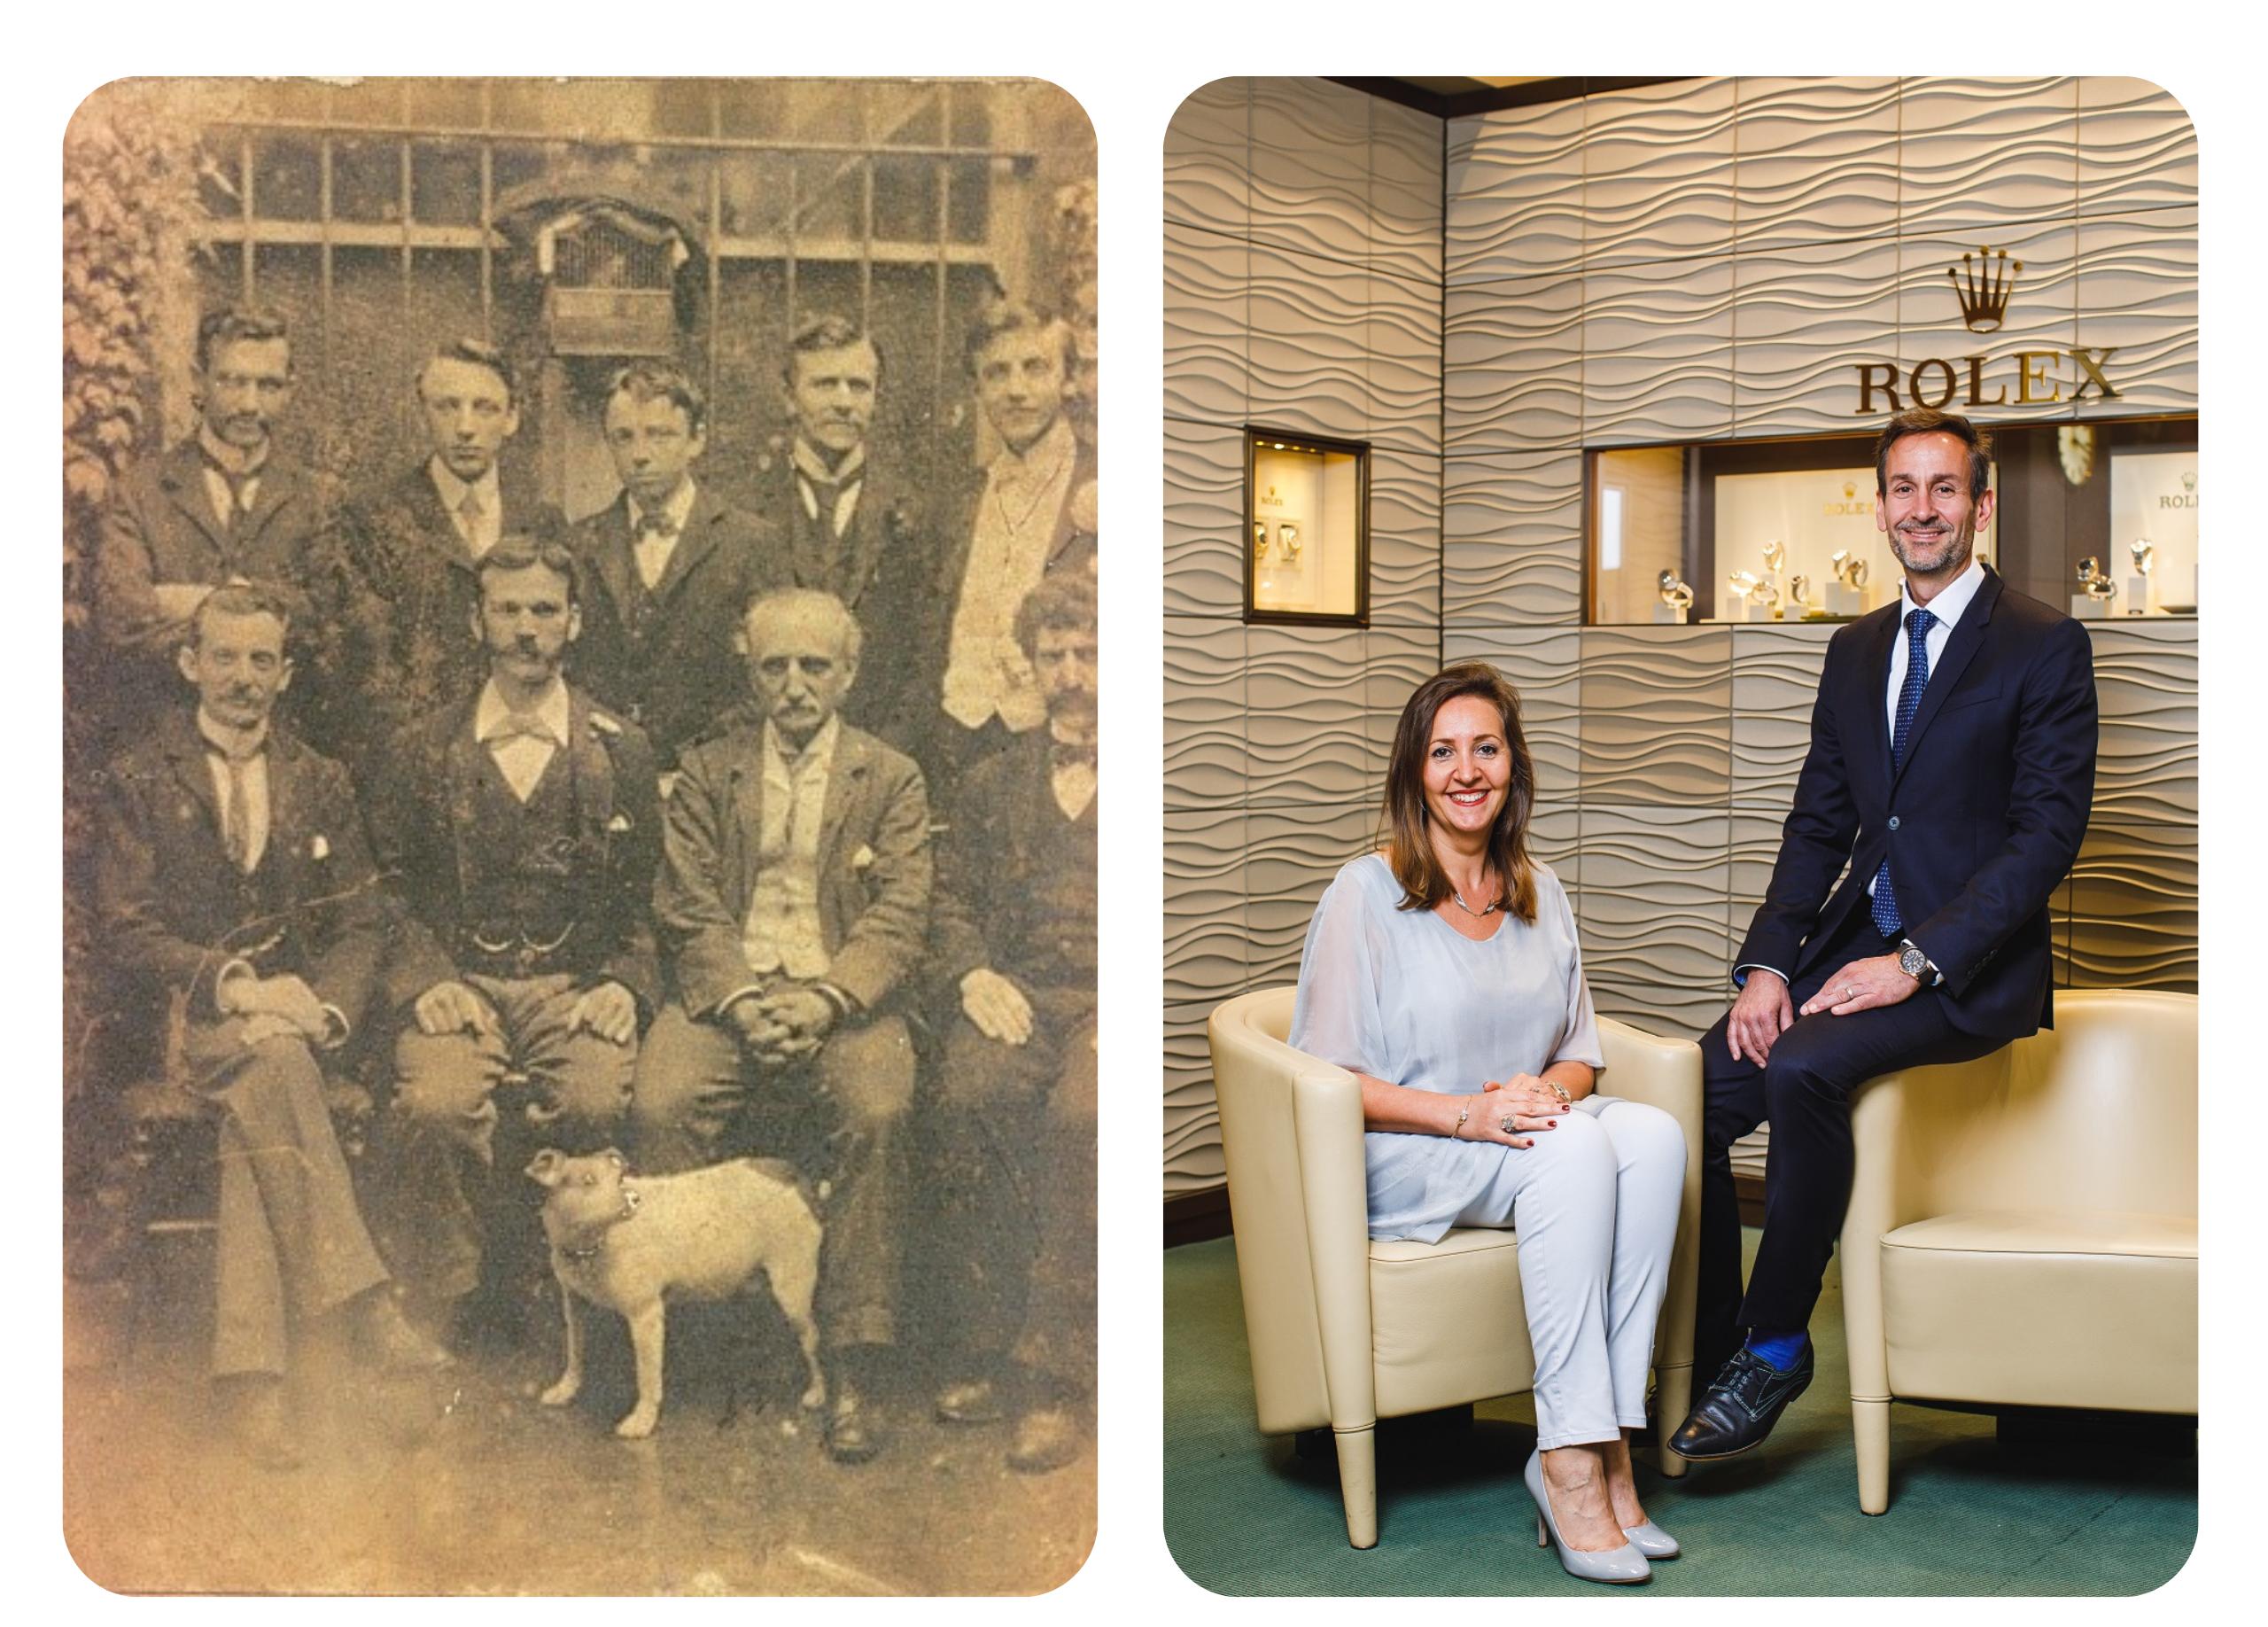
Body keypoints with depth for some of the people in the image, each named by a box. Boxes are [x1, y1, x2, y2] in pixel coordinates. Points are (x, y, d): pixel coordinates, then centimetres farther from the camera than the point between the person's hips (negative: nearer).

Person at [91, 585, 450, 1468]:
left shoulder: (317, 783, 14)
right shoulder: (139, 781, 5)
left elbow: (362, 924, 11)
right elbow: (126, 931, -2)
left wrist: (326, 1006, -11)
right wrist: (233, 983, -17)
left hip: (296, 1007, 2)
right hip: (183, 1017, -2)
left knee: (259, 1110, -32)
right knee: (268, 1058, -37)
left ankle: (250, 1371, -38)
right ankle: (362, 1299, -37)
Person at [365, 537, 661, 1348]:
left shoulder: (621, 751, 11)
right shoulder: (424, 751, 11)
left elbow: (645, 900, 11)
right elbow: (391, 891, 10)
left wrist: (623, 983, -6)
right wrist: (429, 979, -7)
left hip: (576, 985, 0)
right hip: (457, 982, 0)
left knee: (595, 1100, -31)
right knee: (436, 1102, -31)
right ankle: (449, 1304, -10)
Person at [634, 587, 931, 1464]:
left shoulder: (892, 778, 11)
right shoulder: (705, 770, 14)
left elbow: (899, 916, 1)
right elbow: (689, 906, 5)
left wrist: (825, 1000, -17)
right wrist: (741, 997, -14)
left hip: (844, 998, -1)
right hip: (728, 992, 1)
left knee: (877, 1112, -31)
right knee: (660, 1104, -29)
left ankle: (854, 1370, -24)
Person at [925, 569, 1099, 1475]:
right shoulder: (994, 784, 23)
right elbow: (952, 899, 21)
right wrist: (973, 973, -1)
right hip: (1020, 996, 3)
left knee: (1082, 1111, -35)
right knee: (964, 1096, -31)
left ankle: (1052, 1377, -28)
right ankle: (990, 1349, -19)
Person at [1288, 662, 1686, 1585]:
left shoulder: (1541, 895, 14)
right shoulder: (1367, 895, -4)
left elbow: (1581, 1056, 16)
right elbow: (1328, 1079, -8)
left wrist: (1549, 1091, -9)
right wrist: (1467, 1113, -21)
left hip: (1526, 1126, 6)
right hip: (1399, 1162, -5)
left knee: (1654, 1135, -26)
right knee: (1577, 1149, -33)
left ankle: (1606, 1442, -26)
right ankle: (1572, 1464, -32)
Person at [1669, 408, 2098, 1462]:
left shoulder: (2045, 645, -4)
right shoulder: (1856, 650, 16)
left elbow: (2048, 833, -11)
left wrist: (1917, 962, -20)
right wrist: (1767, 960, -2)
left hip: (1969, 968, -6)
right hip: (1854, 944, 6)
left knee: (1802, 1068, -32)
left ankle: (1776, 1345, -14)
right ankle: (1708, 1359, -2)